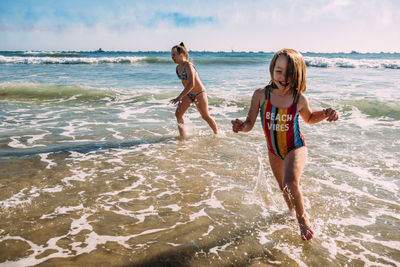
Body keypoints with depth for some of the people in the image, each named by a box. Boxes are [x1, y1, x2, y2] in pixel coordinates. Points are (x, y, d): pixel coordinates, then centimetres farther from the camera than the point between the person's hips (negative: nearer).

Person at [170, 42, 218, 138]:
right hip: (188, 94, 7)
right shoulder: (178, 67, 0)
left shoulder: (188, 65, -25)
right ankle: (183, 136, 7)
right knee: (178, 114, -4)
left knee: (205, 116, 5)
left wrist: (179, 97, -36)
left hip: (199, 94, -7)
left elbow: (191, 84, -34)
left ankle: (217, 134, 25)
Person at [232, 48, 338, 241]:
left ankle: (302, 216, 3)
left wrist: (326, 113, -14)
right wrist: (241, 126, -36)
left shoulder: (300, 99, -17)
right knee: (283, 187, 23)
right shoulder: (261, 94, -18)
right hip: (274, 150, 3)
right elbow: (250, 124, -13)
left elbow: (309, 118, 5)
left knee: (291, 183, -27)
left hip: (296, 147, -3)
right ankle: (291, 211, 55)